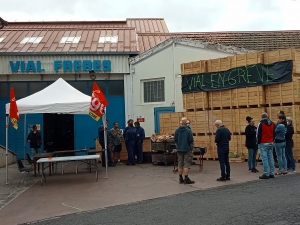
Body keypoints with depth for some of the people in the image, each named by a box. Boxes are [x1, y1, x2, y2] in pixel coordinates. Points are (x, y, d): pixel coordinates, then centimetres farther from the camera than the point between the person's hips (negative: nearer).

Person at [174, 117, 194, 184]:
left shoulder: (177, 130, 2)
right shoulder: (188, 130, -13)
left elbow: (175, 140, 8)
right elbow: (191, 141, -9)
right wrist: (191, 147, 6)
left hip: (179, 150, 5)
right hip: (187, 149, -5)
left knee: (180, 164, 10)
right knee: (186, 164, -2)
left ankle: (181, 179, 15)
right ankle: (186, 179, -2)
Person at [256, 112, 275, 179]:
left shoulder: (261, 123, -11)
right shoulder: (272, 124, 10)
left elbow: (258, 134, -10)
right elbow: (274, 134, 16)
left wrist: (258, 142, 1)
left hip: (263, 143, -6)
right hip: (270, 143, 7)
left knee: (264, 158, -6)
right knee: (270, 158, 9)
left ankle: (266, 174, -7)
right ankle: (271, 173, 13)